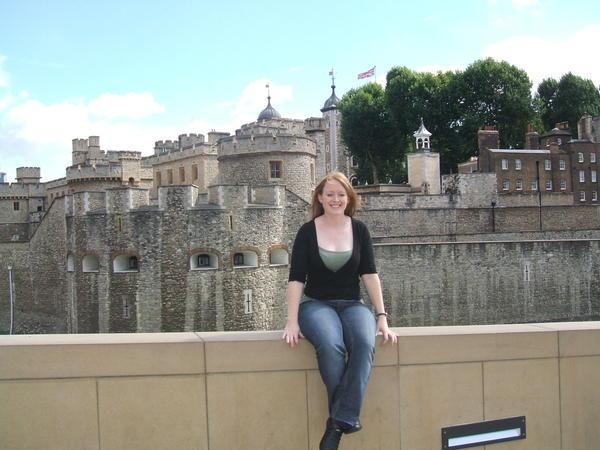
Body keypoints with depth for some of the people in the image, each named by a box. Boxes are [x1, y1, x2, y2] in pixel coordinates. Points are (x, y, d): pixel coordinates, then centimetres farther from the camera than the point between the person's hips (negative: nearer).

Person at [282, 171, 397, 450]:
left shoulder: (359, 230, 6)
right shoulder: (307, 232, 0)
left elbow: (370, 275, 2)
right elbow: (296, 279, -4)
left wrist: (382, 317, -6)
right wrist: (292, 322, -13)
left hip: (352, 304, 2)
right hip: (316, 304, -2)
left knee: (365, 343, -33)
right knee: (330, 345, -37)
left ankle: (339, 422, -33)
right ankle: (346, 418, -25)